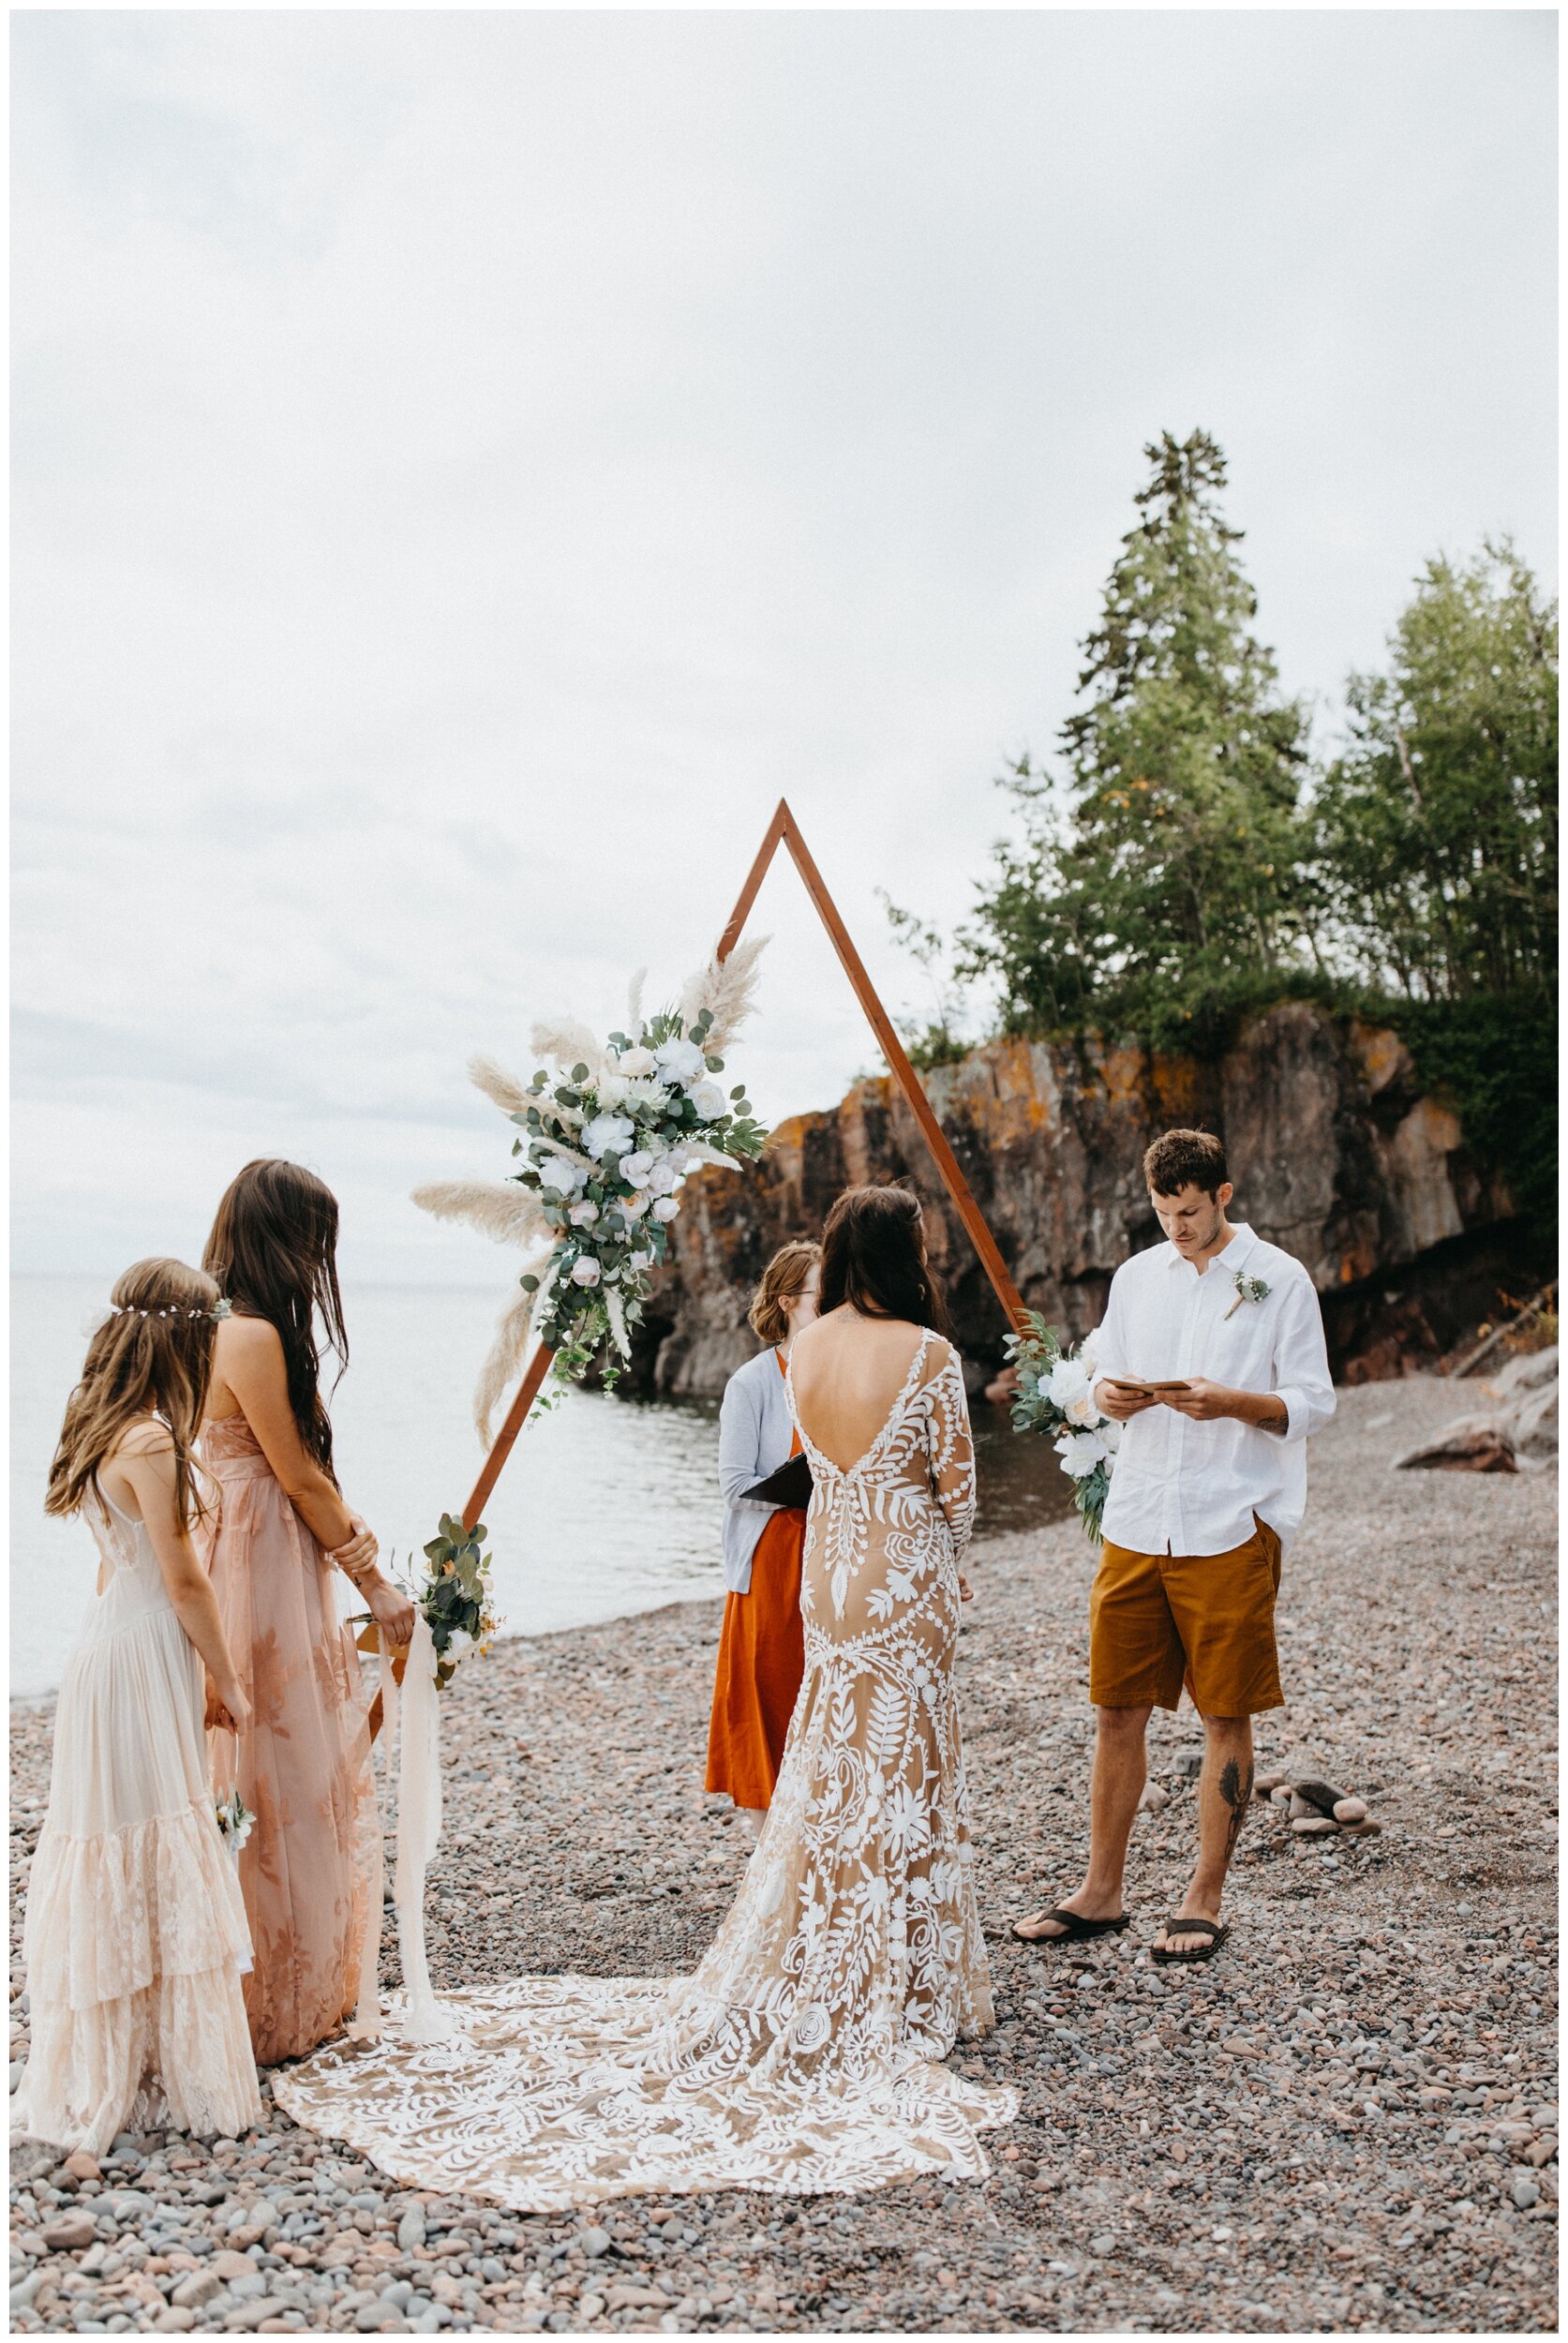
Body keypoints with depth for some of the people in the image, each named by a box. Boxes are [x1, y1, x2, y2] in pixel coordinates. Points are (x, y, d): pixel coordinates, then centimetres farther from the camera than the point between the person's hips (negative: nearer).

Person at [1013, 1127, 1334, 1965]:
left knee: (1226, 1715, 4)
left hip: (1232, 1527, -4)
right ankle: (1100, 1892, 19)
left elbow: (1311, 1404, -3)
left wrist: (1229, 1402, -20)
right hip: (1137, 1520, 4)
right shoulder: (1136, 1277, 11)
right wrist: (1111, 1395, -6)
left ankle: (1204, 1901, 17)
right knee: (1117, 1710, 7)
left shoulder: (1280, 1279, -2)